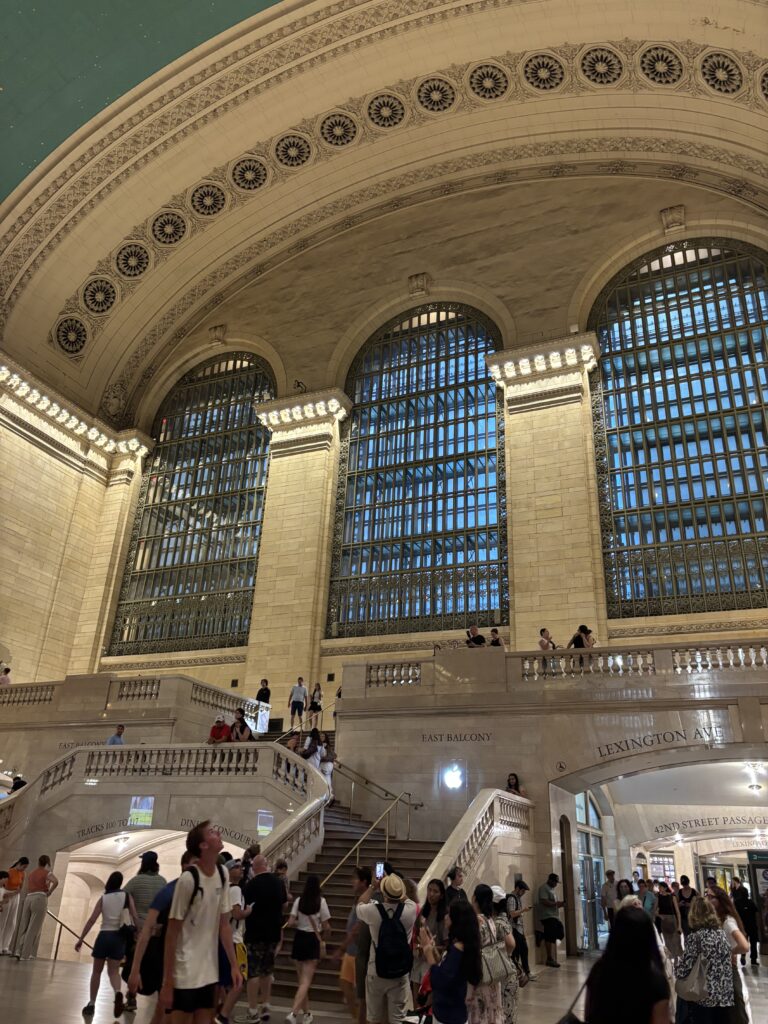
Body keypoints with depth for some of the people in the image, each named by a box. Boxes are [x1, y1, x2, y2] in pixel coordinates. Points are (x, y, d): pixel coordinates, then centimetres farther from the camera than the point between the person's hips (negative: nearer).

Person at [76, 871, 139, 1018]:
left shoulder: (103, 898, 1)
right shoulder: (127, 896, 1)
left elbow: (92, 920, -4)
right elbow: (135, 918, -4)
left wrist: (81, 939, 2)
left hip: (104, 936, 0)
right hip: (119, 937, 0)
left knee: (96, 971, 18)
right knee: (114, 971, 9)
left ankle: (91, 1004, 17)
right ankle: (118, 992, -20)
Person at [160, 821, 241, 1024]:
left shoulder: (223, 874, 2)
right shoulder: (189, 879, -19)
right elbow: (172, 933, -15)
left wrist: (234, 964, 8)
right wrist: (167, 982, -13)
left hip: (209, 971, 7)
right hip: (185, 974, -7)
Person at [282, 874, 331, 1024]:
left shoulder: (299, 900, -4)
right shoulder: (321, 901, -9)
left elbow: (290, 923, -8)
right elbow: (326, 927, -7)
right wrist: (322, 937, 14)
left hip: (299, 939, 3)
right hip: (313, 941, -3)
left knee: (302, 980, 18)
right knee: (306, 982, -3)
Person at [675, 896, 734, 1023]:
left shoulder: (695, 937, -15)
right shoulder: (722, 933, 2)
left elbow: (682, 971, -16)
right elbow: (723, 964, 14)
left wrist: (677, 967, 5)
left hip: (703, 998, -6)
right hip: (725, 997, 6)